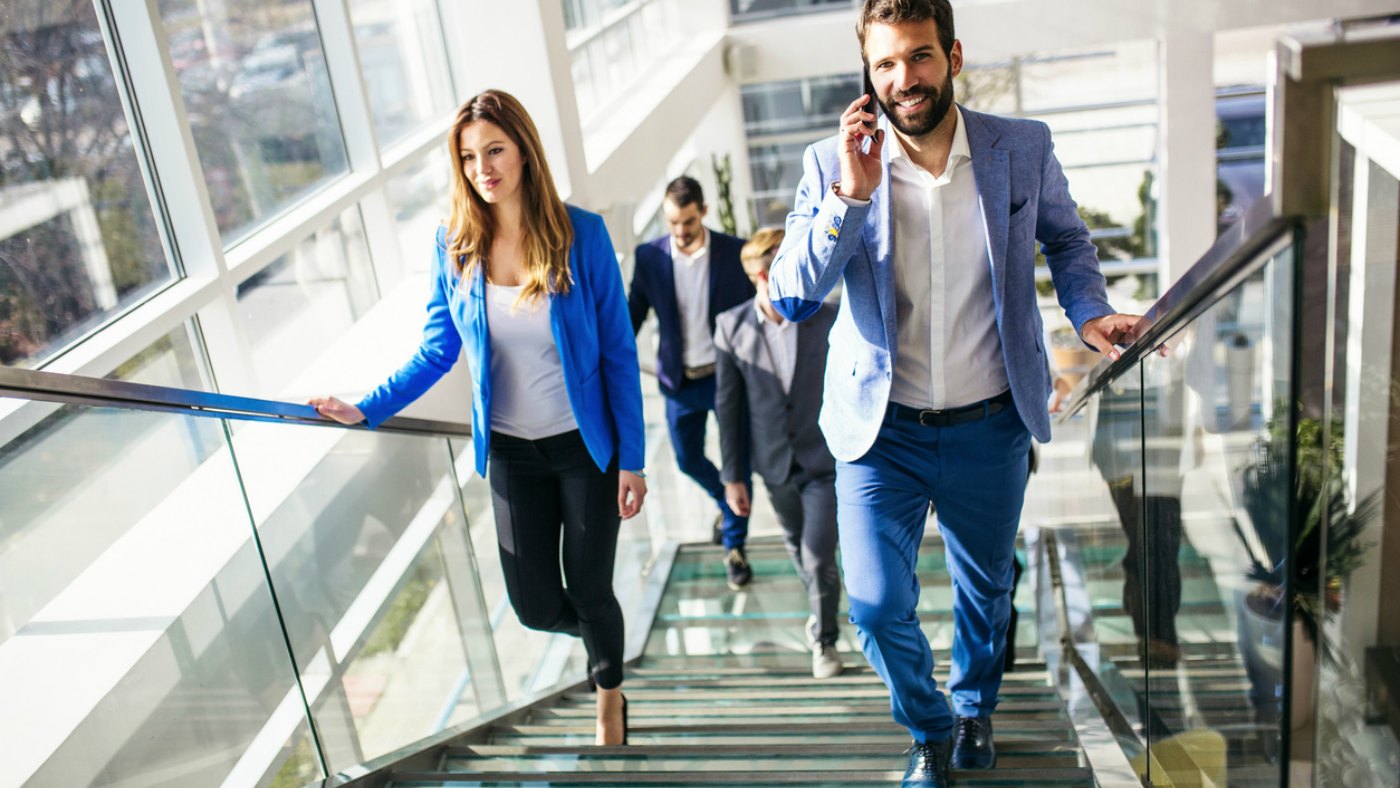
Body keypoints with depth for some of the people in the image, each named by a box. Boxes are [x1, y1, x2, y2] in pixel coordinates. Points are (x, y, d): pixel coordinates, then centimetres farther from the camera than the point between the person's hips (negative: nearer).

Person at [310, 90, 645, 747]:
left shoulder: (580, 233, -14)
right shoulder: (455, 243, -6)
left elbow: (618, 353, -10)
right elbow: (437, 349, 2)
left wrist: (632, 459, -9)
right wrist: (367, 408, -9)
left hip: (585, 445, -2)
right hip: (510, 451, 3)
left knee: (589, 588, 9)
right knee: (535, 606, 7)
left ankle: (610, 698, 41)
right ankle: (602, 635, 44)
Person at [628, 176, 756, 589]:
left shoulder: (734, 251, -11)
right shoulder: (650, 256, -7)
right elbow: (633, 314, 2)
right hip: (681, 382, 2)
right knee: (688, 459, 16)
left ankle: (734, 546, 19)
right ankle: (727, 501, 47)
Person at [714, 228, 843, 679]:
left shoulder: (830, 321, -14)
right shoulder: (731, 328, -11)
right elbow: (728, 404, -4)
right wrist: (732, 476, 0)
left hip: (826, 460, -2)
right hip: (775, 465, 2)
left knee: (819, 557, -6)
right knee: (798, 546, 22)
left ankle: (825, 639, 21)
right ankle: (820, 605, 53)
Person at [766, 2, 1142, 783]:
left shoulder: (1024, 149, -6)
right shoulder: (832, 164, -10)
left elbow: (1067, 238, 12)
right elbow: (790, 299, -16)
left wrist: (1091, 312, -7)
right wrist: (852, 193, -27)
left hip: (989, 427, 2)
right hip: (881, 428, -1)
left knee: (986, 588, 21)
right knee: (878, 605, -5)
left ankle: (976, 705, 53)